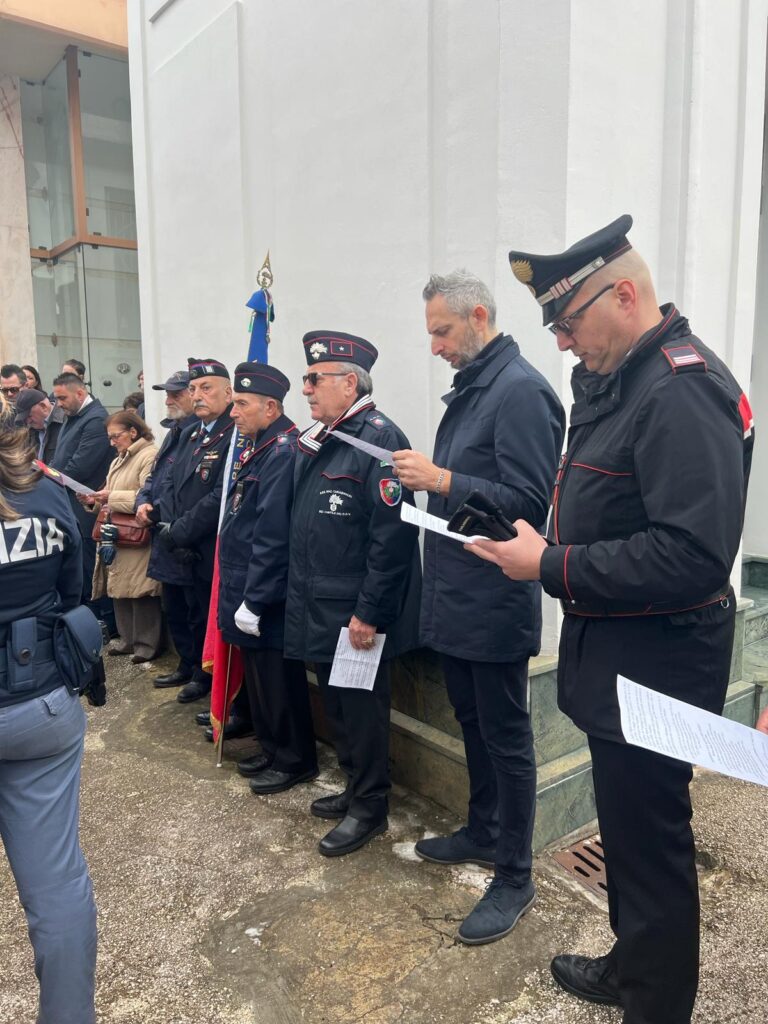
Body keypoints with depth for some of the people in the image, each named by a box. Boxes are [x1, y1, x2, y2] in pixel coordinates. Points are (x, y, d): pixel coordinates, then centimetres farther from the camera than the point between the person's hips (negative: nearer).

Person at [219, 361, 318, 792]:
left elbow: (272, 536, -24)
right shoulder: (256, 448, 11)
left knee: (279, 680, 5)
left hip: (268, 596, -10)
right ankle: (272, 750, 36)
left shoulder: (284, 452, -19)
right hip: (245, 586, 10)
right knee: (258, 674, 20)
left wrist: (254, 599, -21)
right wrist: (239, 592, 15)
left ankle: (296, 761, 22)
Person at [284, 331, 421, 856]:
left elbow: (392, 535, -23)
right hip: (320, 610, 9)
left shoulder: (378, 437, -17)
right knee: (337, 705, 20)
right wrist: (301, 595, 17)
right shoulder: (316, 442, 12)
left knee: (363, 710, 6)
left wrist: (370, 613, -22)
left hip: (356, 615, -9)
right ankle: (355, 787, 38)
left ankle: (370, 806, 25)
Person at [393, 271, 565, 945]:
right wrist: (424, 479, 6)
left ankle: (515, 877, 24)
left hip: (494, 604, -9)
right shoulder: (470, 388, 13)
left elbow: (529, 502, -23)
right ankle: (483, 833, 43)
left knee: (506, 737, 6)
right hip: (455, 597, 9)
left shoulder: (519, 390, -17)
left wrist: (442, 480, -22)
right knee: (473, 723, 22)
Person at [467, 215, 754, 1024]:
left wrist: (551, 568, -22)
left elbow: (692, 555, -28)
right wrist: (541, 546, 1)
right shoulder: (614, 379, 9)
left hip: (653, 666, -9)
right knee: (624, 825, 24)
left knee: (648, 842, 8)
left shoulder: (683, 391, -21)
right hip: (610, 650, 10)